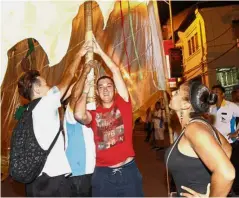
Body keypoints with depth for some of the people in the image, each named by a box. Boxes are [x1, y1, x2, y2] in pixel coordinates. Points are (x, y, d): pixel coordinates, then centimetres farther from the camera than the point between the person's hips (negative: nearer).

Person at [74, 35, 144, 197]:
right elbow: (79, 115, -23)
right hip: (103, 173, 0)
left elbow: (116, 71, -3)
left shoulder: (123, 103, 2)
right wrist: (85, 91, -7)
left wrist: (100, 51, 1)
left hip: (128, 169, 0)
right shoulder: (93, 113, 1)